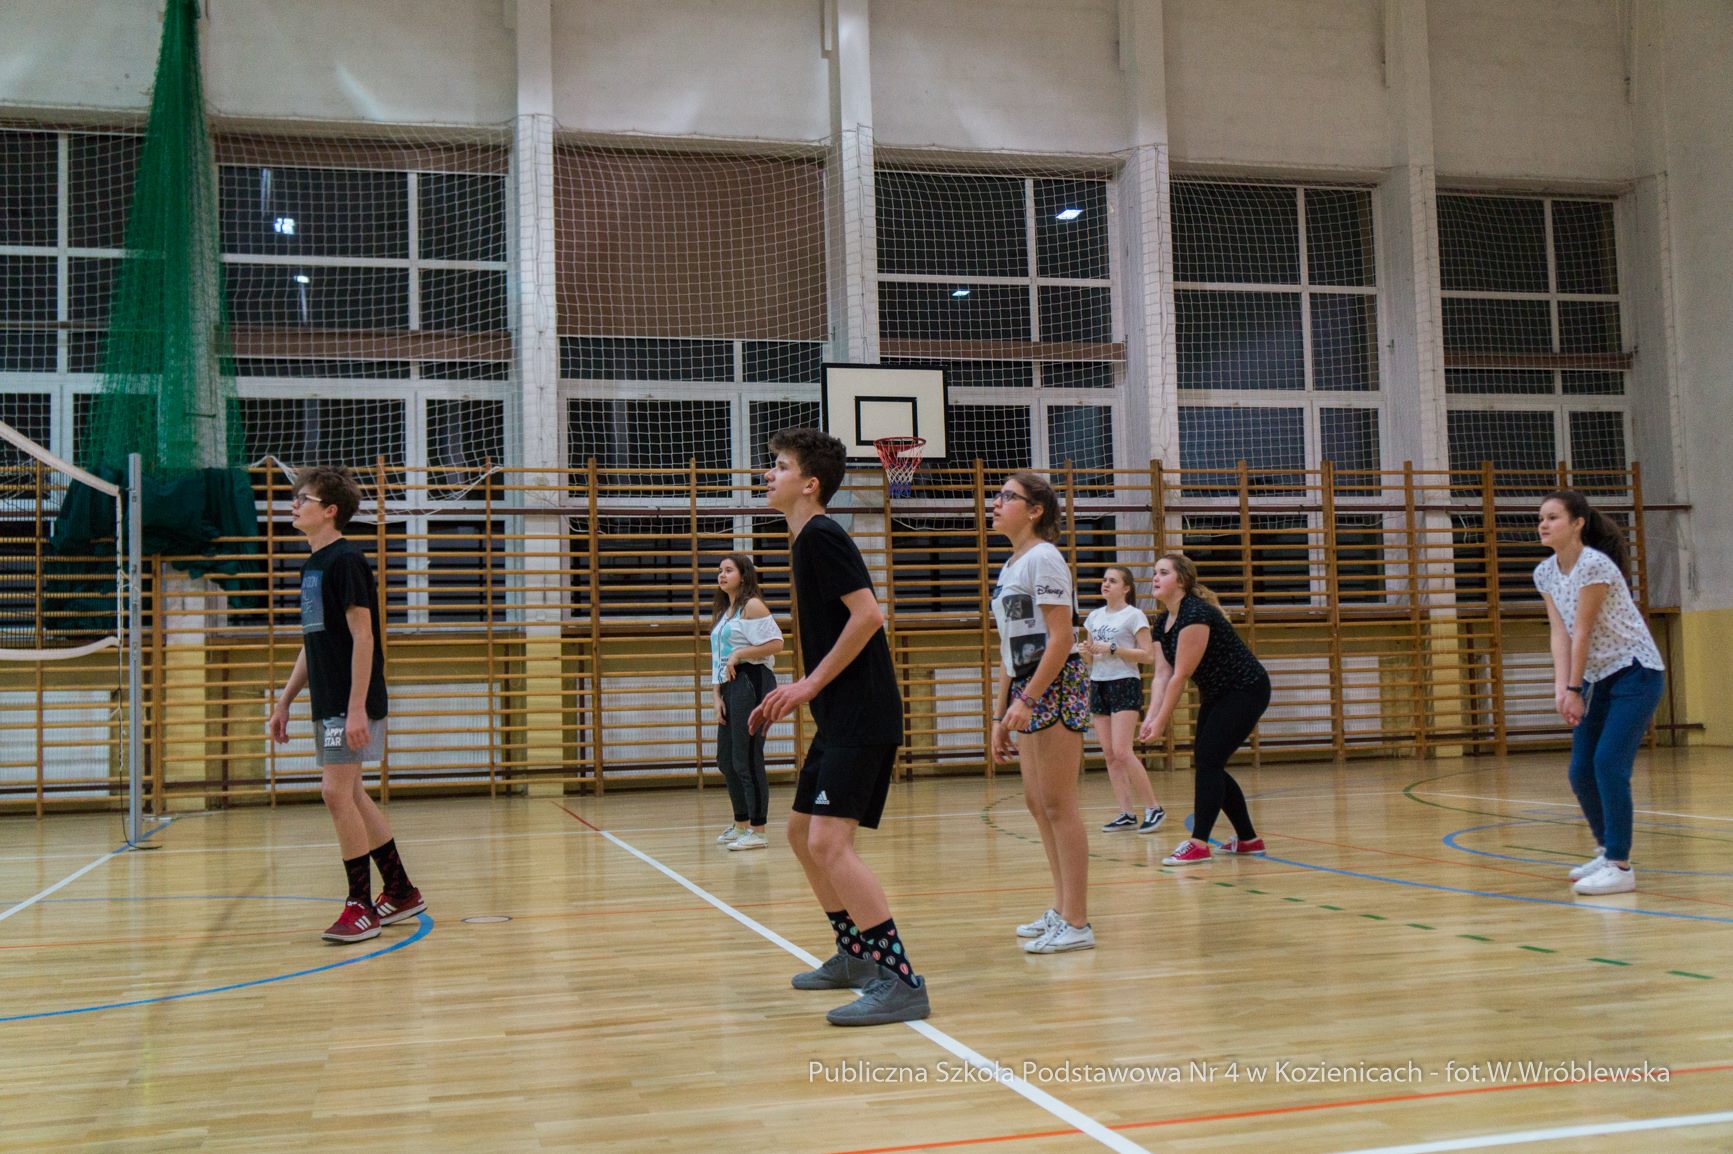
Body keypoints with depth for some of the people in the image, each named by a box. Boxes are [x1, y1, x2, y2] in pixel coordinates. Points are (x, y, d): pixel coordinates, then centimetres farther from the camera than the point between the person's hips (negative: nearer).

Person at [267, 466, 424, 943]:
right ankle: (401, 893, 22)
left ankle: (361, 905, -1)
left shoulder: (346, 561, -13)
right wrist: (284, 702, 21)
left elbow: (363, 637, -18)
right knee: (350, 796, 12)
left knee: (336, 792, -11)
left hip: (352, 704, -9)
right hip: (327, 705, 9)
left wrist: (356, 708, -23)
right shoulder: (311, 565, 15)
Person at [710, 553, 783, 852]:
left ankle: (758, 831, -4)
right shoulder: (723, 613, 20)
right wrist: (717, 696, 9)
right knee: (725, 760, 14)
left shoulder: (751, 606, -6)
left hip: (751, 684, -10)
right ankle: (741, 824, 27)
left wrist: (739, 654, -16)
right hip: (729, 689, 10)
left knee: (747, 759, -10)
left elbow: (776, 643, -15)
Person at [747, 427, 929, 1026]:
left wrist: (812, 683, -19)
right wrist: (795, 695, 16)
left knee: (829, 840, -17)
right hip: (841, 717, 11)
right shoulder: (804, 541, 18)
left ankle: (900, 981, -15)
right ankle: (853, 955, 30)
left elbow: (868, 614, -23)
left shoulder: (821, 535, -12)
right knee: (802, 832, 18)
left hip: (863, 717, -11)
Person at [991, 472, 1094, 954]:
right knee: (1036, 802, 13)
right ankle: (1061, 910, 23)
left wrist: (1026, 700, -22)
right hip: (1027, 691, 9)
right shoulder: (1010, 566, 17)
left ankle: (1076, 924, -1)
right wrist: (1000, 715, 18)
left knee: (1057, 804, -7)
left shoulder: (1043, 558, -10)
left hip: (1056, 688, -9)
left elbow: (1060, 639, -18)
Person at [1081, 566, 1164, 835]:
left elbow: (1146, 654, -10)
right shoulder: (1094, 616, 14)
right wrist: (1086, 652, -2)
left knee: (1121, 751, -14)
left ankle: (1154, 808, -5)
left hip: (1125, 685, -7)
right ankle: (1126, 814, 4)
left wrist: (1112, 648, -17)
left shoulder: (1134, 615, -4)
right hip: (1098, 685, 7)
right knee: (1109, 754, 1)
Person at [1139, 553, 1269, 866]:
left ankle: (1198, 844, -14)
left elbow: (1181, 675, -25)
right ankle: (1248, 839, 19)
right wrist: (1151, 717, -15)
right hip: (1215, 694, 9)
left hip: (1246, 690, -9)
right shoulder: (1163, 622, 3)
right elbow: (1162, 673, -2)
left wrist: (1161, 721, -22)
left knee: (1208, 761, -15)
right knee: (1206, 764, 7)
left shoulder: (1195, 614, -25)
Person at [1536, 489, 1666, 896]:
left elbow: (1582, 631, -19)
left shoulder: (1595, 565, -21)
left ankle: (1620, 867, -12)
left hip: (1634, 672, -8)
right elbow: (1560, 634, -4)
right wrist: (1561, 688, -15)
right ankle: (1607, 850, 25)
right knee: (1581, 772, 6)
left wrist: (1573, 689, -16)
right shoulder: (1545, 573, 2)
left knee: (1609, 764, -17)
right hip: (1597, 678, 8)